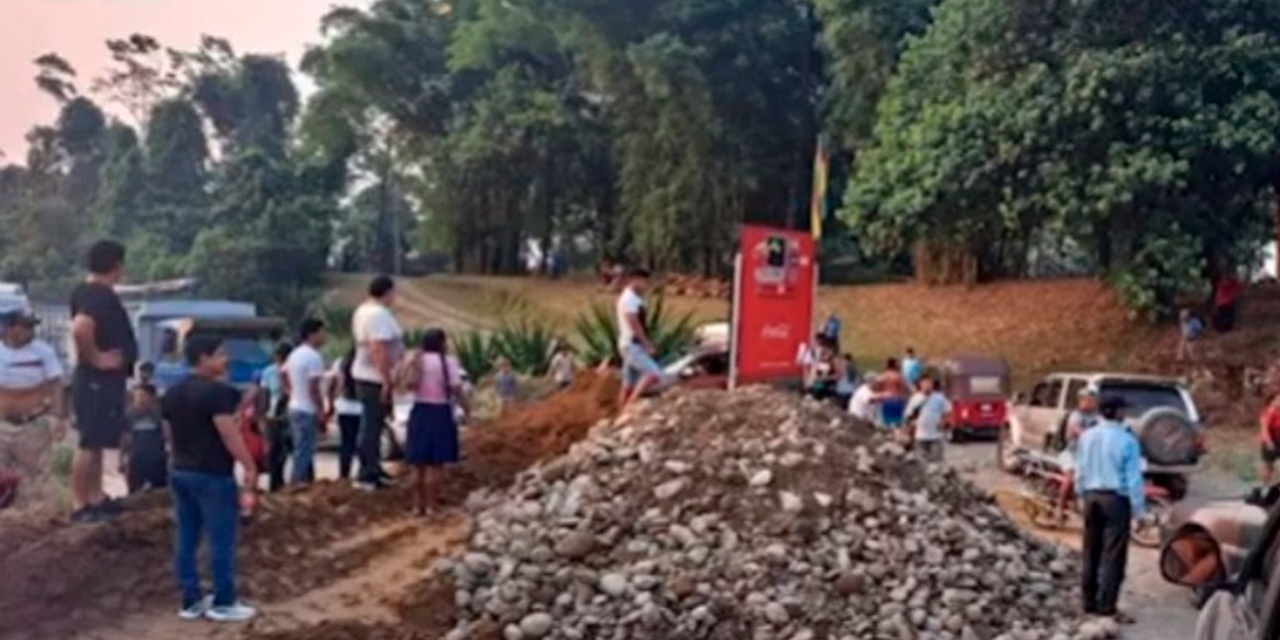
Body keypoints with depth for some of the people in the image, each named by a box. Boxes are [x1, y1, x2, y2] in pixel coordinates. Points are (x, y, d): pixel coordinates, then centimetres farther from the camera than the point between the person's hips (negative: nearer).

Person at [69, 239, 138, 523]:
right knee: (90, 444, -5)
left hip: (99, 379, 11)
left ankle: (96, 499, 24)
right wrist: (95, 358, -23)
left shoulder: (87, 291, 11)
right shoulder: (101, 295, -20)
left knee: (96, 443, 16)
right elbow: (80, 329, -36)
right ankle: (81, 506, 1)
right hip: (100, 380, -11)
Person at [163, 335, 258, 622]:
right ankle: (223, 603, 6)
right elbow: (229, 434, -20)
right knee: (221, 540, 0)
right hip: (214, 475, -9)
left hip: (181, 473, 9)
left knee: (185, 539, 11)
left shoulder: (173, 393, 11)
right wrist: (250, 467, -15)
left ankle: (190, 601, 18)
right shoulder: (216, 391, -16)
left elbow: (171, 435, 17)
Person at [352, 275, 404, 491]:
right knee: (372, 427, -5)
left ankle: (373, 470, 28)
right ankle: (368, 475, 0)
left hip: (365, 375, 11)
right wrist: (387, 381, -25)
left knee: (372, 425, 18)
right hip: (376, 379, -11)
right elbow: (378, 349, -27)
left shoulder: (363, 310, 14)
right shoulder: (379, 314, -20)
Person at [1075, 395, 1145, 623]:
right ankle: (1107, 606, -3)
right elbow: (1133, 478, -12)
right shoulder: (1126, 440, -14)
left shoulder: (1086, 436, 3)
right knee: (1113, 554, -2)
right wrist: (1138, 508, -6)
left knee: (1091, 552, 13)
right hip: (1116, 498, -6)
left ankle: (1090, 602, 18)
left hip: (1092, 496, 6)